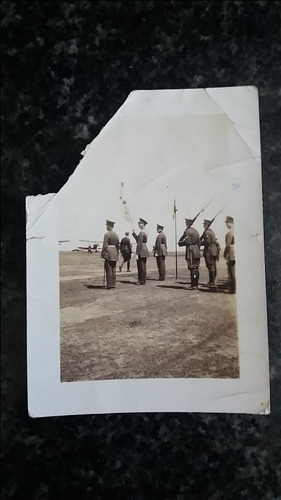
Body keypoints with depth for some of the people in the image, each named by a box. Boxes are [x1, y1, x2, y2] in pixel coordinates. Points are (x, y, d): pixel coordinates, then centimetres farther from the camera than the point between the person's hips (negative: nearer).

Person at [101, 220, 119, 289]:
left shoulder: (107, 234, -11)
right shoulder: (116, 235, 10)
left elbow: (105, 246, -14)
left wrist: (103, 254, -8)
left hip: (108, 254, -7)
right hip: (114, 254, 7)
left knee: (109, 270, -3)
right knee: (113, 270, 11)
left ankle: (109, 285, -1)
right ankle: (113, 284, 14)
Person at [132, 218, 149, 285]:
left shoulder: (141, 233, -16)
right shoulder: (144, 232, 14)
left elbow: (140, 244, -20)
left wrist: (137, 254, -20)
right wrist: (134, 233, 16)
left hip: (141, 252, -10)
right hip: (145, 250, 10)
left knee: (141, 267, -3)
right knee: (143, 266, 14)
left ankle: (142, 281, 2)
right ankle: (143, 280, 20)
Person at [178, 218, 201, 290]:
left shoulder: (187, 231, -9)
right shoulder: (196, 231, 16)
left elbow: (187, 242, -19)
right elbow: (199, 242, 17)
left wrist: (180, 242, -3)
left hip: (191, 252, -8)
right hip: (197, 252, 8)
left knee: (192, 269, -7)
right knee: (196, 269, 9)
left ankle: (193, 285, -7)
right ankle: (196, 284, 15)